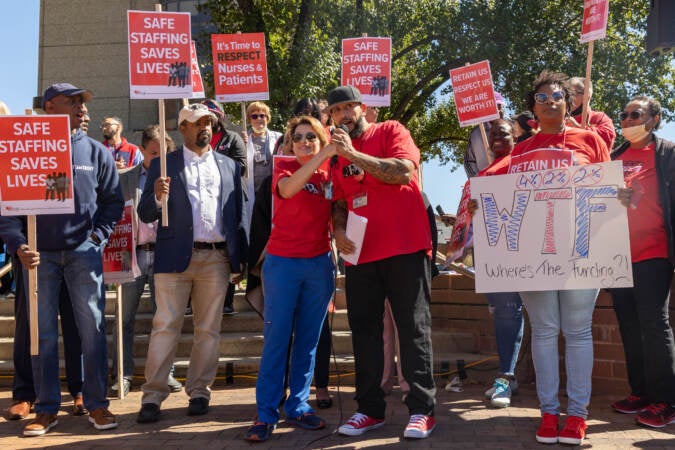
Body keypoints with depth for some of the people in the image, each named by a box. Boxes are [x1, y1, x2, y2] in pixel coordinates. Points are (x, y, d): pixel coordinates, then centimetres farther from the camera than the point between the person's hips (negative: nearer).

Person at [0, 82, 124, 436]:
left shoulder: (95, 152, 7)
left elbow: (113, 200, 11)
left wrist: (98, 235, -1)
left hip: (83, 253, 1)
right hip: (39, 254, 0)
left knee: (92, 328, 1)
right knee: (43, 333, 5)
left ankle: (96, 404, 12)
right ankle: (46, 409, 15)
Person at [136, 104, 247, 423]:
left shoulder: (229, 166, 14)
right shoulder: (163, 165, 6)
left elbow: (238, 216, 13)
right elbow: (145, 215, 1)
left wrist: (240, 260, 8)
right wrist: (157, 197, -20)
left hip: (217, 259, 2)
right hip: (175, 258, -2)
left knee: (209, 330, 6)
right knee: (165, 328, -1)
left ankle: (199, 392, 16)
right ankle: (152, 396, 4)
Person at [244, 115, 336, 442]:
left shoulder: (329, 174, 8)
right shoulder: (283, 168, -2)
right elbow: (288, 188, -26)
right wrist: (326, 154, -31)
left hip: (319, 264, 4)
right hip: (283, 263, -3)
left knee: (308, 340, 8)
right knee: (277, 339, -2)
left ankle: (297, 407, 19)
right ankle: (266, 414, 4)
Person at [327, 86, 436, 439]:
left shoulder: (390, 131, 1)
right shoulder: (338, 153, 15)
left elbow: (404, 172, -16)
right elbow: (339, 202, 15)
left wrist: (353, 154, -17)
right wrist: (339, 230, -5)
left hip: (404, 249, -5)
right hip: (360, 253, 6)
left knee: (413, 328, -2)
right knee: (364, 330, 8)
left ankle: (422, 409, 5)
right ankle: (370, 409, 17)